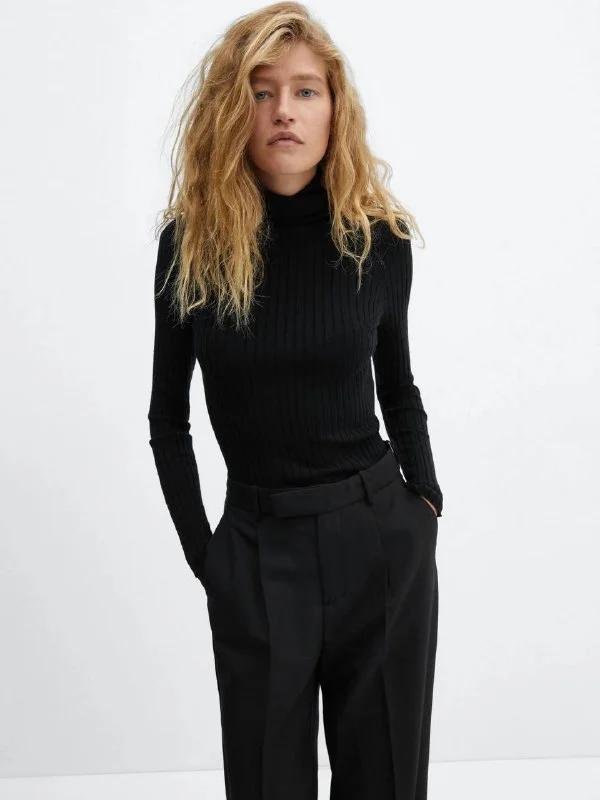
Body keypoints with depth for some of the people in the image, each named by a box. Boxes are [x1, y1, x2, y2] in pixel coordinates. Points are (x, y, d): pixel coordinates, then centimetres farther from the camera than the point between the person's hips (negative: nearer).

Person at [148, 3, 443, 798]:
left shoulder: (379, 238, -3)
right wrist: (202, 552, -2)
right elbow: (168, 416, 2)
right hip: (257, 553, -1)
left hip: (383, 542, 1)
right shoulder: (192, 242, -7)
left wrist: (427, 498, 5)